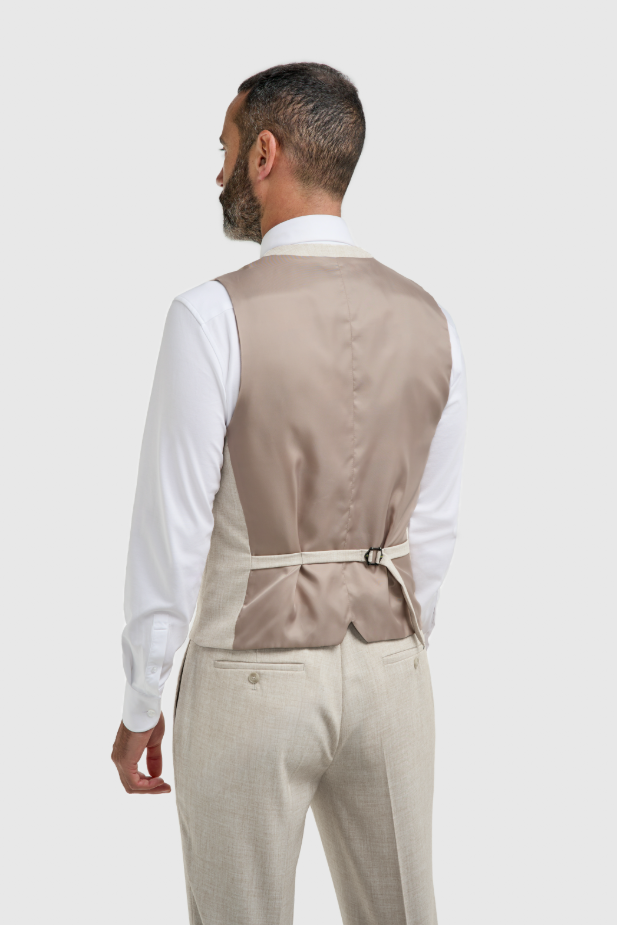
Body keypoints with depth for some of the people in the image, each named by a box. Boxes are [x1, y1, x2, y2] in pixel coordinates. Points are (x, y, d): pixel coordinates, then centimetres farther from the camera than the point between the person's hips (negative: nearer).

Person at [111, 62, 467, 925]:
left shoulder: (214, 315, -15)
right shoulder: (429, 320, 1)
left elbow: (173, 528, -13)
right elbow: (434, 529, 6)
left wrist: (140, 705, -2)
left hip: (254, 676, -5)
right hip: (391, 669, 5)